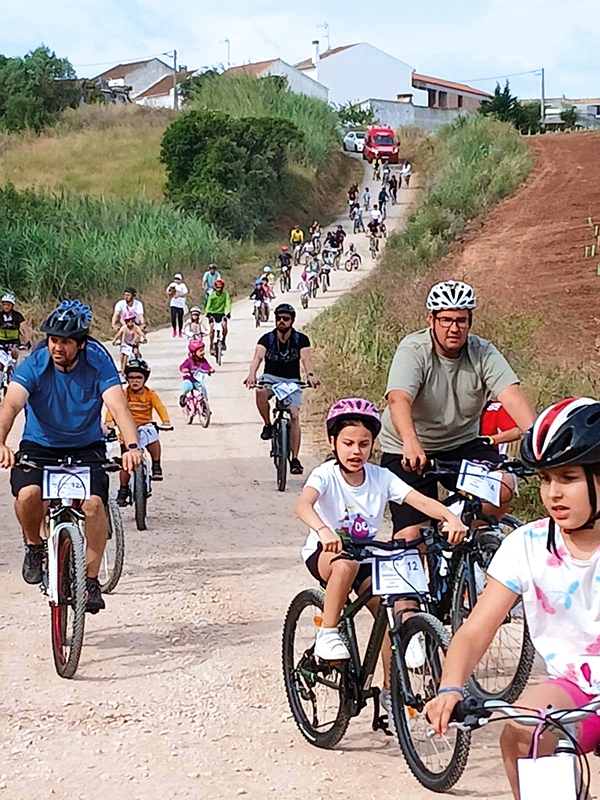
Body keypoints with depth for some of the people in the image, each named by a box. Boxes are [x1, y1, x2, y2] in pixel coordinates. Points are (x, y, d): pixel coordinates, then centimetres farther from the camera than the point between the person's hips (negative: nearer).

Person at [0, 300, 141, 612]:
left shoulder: (98, 363, -14)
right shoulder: (33, 366, -15)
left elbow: (117, 405, -26)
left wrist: (131, 446, -45)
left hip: (86, 447, 0)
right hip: (39, 447, 0)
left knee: (94, 502, -25)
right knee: (28, 494, -29)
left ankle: (91, 580, -8)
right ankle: (34, 546, 4)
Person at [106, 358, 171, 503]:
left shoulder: (150, 394, -2)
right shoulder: (124, 394, -4)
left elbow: (160, 407, -15)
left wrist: (166, 421, -35)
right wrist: (109, 421, -37)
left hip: (145, 426, 0)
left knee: (153, 436, -36)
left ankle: (156, 467, -17)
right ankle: (123, 490, 15)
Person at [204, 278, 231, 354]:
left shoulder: (225, 294, -7)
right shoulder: (212, 295, -8)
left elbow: (228, 303, -17)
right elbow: (208, 305, -14)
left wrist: (228, 312, -33)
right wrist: (208, 313, -34)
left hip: (221, 314, 0)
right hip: (212, 314, 0)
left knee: (225, 326, -25)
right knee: (212, 328, -19)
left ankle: (224, 341, -1)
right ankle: (211, 345, -7)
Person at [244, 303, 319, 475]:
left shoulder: (300, 339, -8)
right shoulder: (267, 339, -9)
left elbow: (306, 358, -24)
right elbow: (258, 357, -26)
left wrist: (310, 375, -47)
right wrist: (252, 374, -48)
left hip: (292, 381, 0)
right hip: (271, 378, 0)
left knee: (294, 416, -16)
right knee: (260, 392, -36)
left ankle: (295, 459, -12)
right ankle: (268, 425, -12)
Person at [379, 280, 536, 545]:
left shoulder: (483, 353, -10)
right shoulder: (413, 350, -19)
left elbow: (511, 396, -24)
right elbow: (399, 399, -36)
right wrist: (411, 443, -56)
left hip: (462, 443, 3)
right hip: (408, 450, -2)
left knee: (502, 488, -23)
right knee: (412, 535, -13)